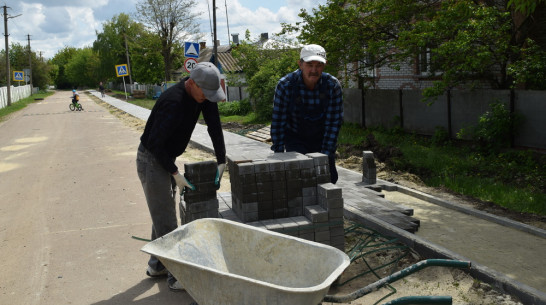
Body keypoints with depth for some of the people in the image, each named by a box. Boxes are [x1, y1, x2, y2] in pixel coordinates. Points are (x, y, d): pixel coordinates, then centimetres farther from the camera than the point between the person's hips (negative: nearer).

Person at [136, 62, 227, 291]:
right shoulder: (174, 102, -32)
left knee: (163, 214, 19)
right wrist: (175, 173, -23)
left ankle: (156, 265, 33)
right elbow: (154, 143, -28)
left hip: (165, 158, 9)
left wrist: (221, 161, -10)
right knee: (166, 221, -4)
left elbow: (214, 126, -5)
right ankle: (175, 276, 6)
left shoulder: (203, 93, -7)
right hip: (151, 160, -9)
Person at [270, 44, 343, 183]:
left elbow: (334, 122, -13)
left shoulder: (333, 85, -17)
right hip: (295, 139, -2)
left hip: (322, 139, 2)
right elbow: (278, 122, -14)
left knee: (330, 177, -1)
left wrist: (325, 154, -16)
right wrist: (279, 154, -13)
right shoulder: (285, 85, -21)